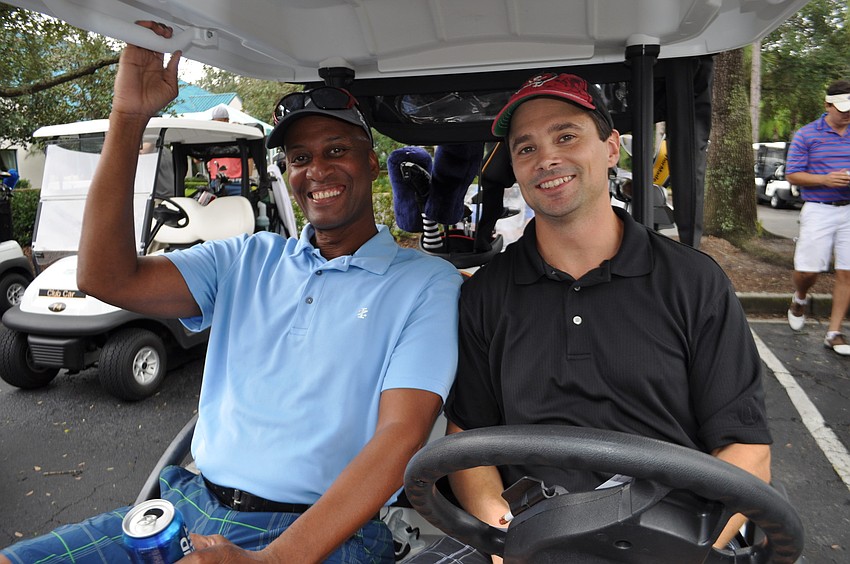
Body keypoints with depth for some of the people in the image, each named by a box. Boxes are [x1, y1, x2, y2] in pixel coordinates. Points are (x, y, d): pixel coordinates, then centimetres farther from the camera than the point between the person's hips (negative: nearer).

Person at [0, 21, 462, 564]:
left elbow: (400, 435, -15)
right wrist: (129, 116, -5)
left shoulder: (427, 282, -5)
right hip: (195, 505, 5)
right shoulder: (247, 259, 11)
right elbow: (108, 277, -1)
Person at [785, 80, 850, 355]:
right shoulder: (806, 135, 0)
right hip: (818, 211, -3)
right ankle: (800, 299, 31)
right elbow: (792, 174, -2)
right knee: (807, 270, -5)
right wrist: (826, 179, -17)